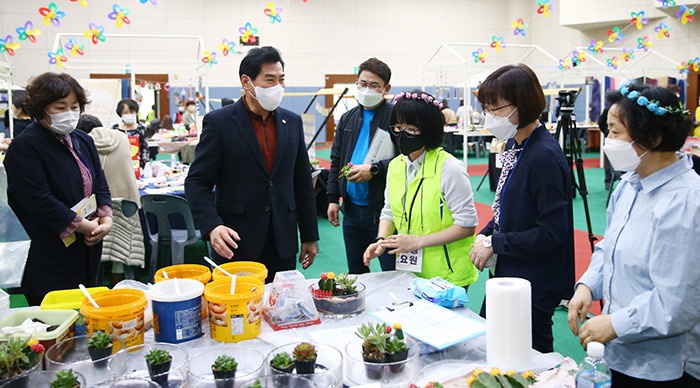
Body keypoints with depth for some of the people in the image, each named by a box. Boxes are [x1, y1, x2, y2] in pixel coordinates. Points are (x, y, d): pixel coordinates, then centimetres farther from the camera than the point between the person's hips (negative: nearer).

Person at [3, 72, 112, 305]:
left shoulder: (83, 141, 12)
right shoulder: (26, 147, -12)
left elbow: (100, 185, 11)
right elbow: (39, 201, -20)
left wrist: (106, 219, -6)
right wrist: (83, 226, -17)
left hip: (87, 251, 7)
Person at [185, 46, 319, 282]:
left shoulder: (292, 122, 8)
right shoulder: (219, 122, -5)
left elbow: (302, 182, 11)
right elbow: (197, 182, -7)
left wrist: (309, 236, 11)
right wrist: (212, 226, -22)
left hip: (282, 246, 4)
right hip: (236, 244, -3)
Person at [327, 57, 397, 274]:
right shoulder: (347, 119, 13)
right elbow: (336, 162, 16)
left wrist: (374, 169, -23)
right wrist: (333, 198, 10)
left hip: (384, 209, -6)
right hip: (352, 208, 6)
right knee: (355, 274, 18)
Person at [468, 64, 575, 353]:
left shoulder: (544, 156, -23)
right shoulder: (514, 146, 5)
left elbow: (552, 231, -23)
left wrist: (494, 243, -17)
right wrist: (485, 235, 1)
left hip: (536, 286, -9)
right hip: (508, 275, 9)